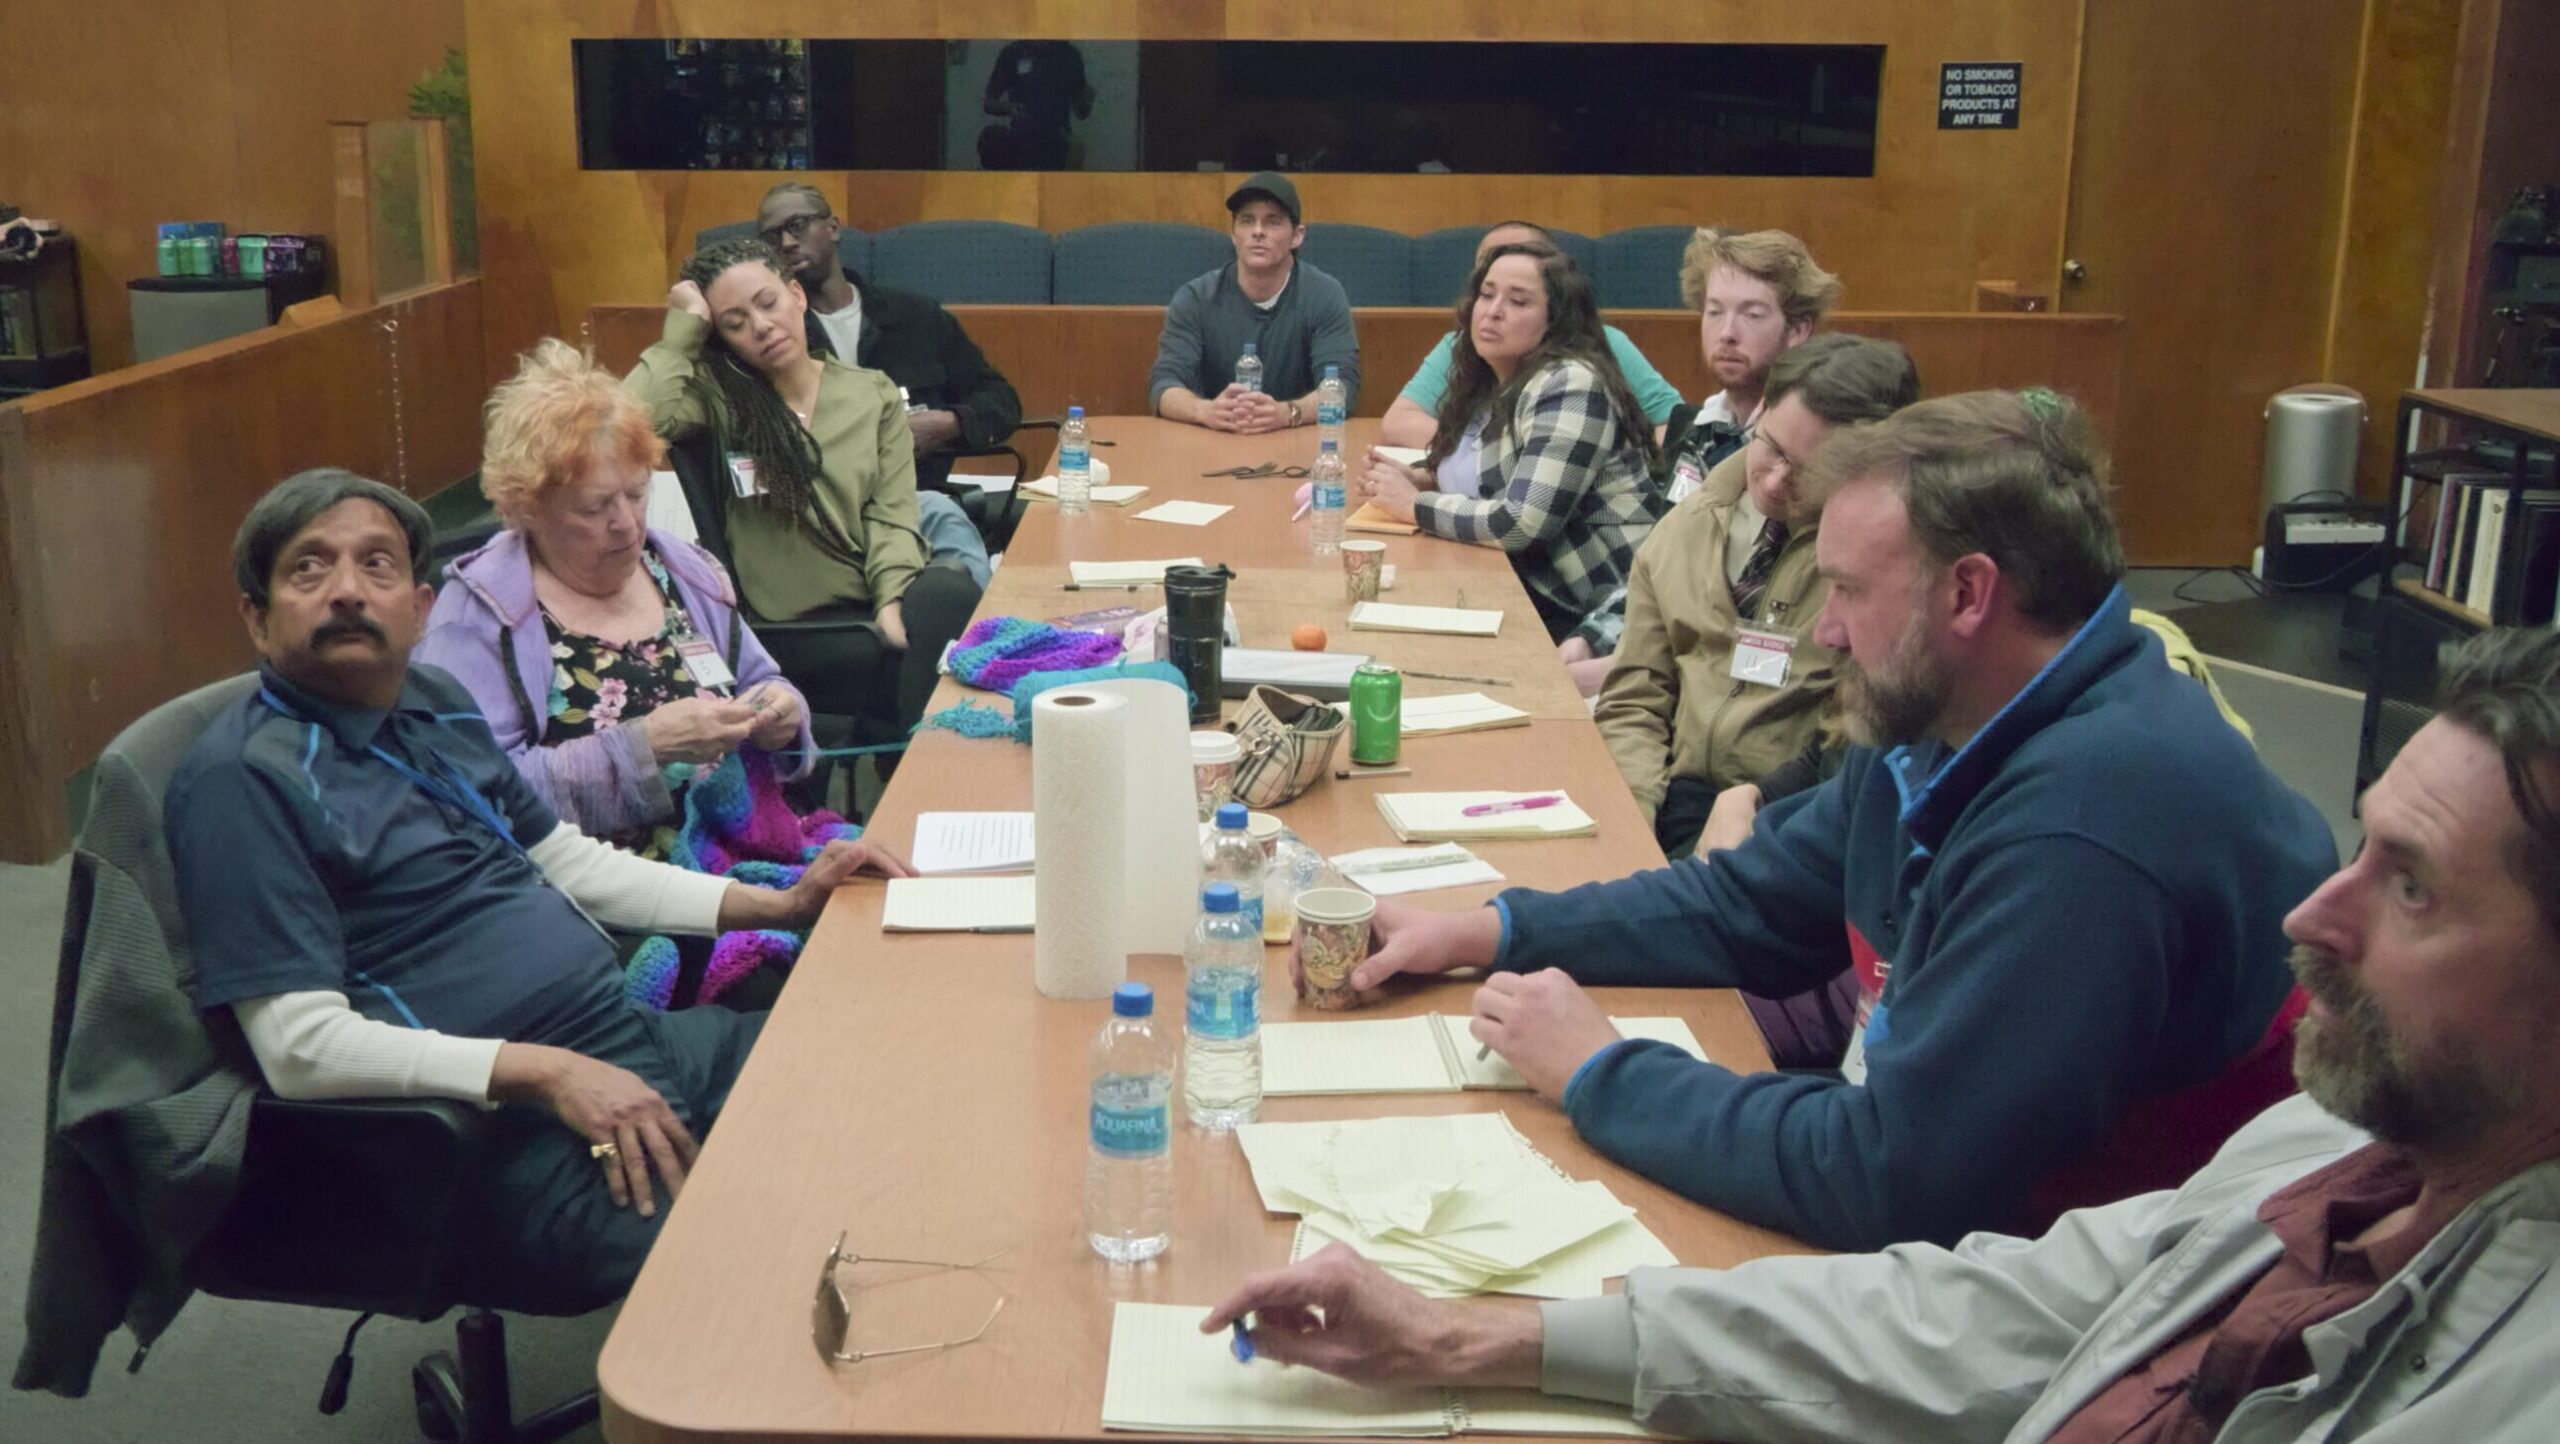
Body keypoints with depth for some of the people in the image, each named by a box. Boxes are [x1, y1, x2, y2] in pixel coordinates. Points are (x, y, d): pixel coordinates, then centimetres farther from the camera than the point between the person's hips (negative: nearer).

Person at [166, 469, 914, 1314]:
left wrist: (780, 904, 15)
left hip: (639, 1039, 9)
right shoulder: (242, 777, -10)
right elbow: (301, 1047, -16)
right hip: (517, 1136, -9)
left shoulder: (433, 703, 14)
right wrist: (547, 1075, -24)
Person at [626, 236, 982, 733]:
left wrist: (894, 598, -17)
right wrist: (683, 328, -3)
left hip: (878, 604, 3)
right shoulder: (716, 394, 5)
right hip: (796, 631, -3)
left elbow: (891, 515, 2)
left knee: (948, 592, -33)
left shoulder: (873, 394, 13)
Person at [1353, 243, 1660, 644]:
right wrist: (1415, 479, 0)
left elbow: (1522, 523, -25)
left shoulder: (1569, 387, -17)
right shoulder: (1491, 383, 9)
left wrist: (1413, 504, -13)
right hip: (1531, 588, 7)